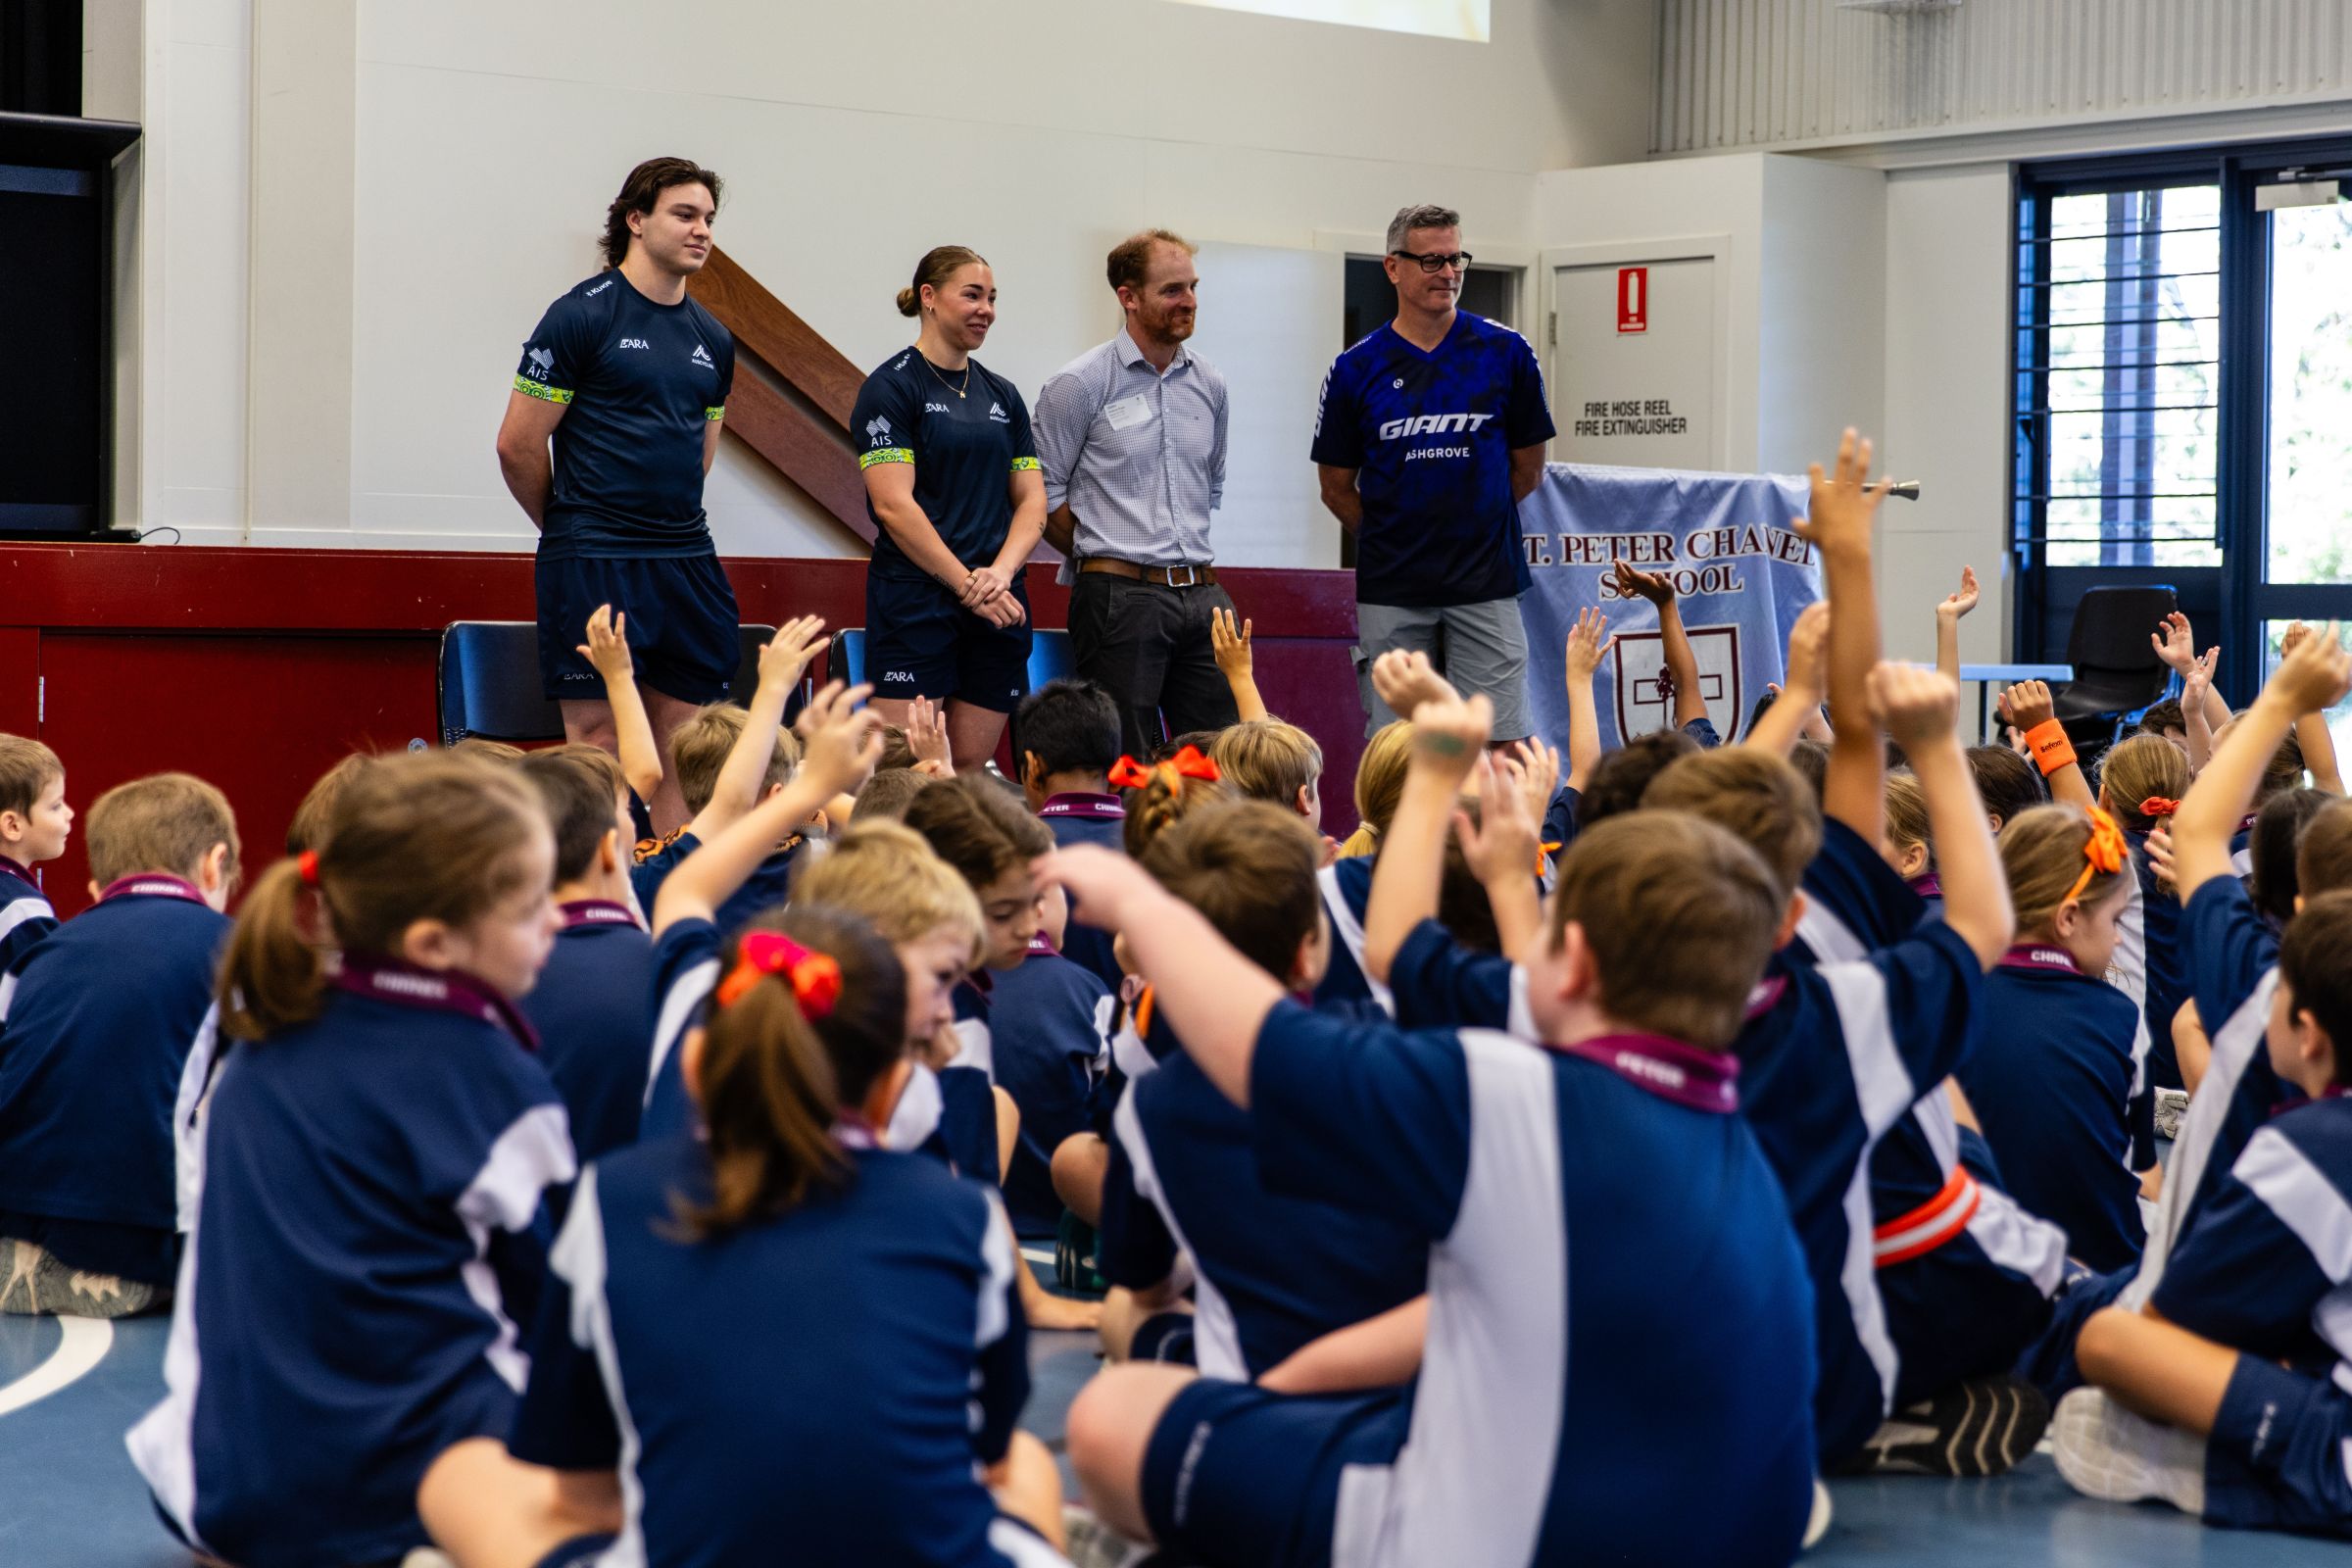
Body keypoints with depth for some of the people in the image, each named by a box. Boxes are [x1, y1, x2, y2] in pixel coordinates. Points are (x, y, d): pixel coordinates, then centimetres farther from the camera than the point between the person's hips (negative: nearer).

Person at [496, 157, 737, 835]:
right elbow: (517, 446, -4)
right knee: (599, 742, -5)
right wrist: (572, 528, 7)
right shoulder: (582, 315, -5)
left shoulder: (713, 339, 14)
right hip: (593, 565, -6)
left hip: (688, 561, 6)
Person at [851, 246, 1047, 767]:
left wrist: (1000, 573, -8)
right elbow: (894, 505, -12)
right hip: (916, 601, -6)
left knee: (971, 772, 6)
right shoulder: (891, 388, -4)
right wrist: (967, 584, -15)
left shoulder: (1002, 395, 16)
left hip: (998, 605, 6)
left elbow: (1032, 501, 11)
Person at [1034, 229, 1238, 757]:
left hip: (1202, 595, 6)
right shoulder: (1079, 384, -4)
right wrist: (1106, 555, 2)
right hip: (1122, 595, -5)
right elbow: (1043, 495, -2)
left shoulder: (1208, 385, 14)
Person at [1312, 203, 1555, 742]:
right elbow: (1337, 486, 9)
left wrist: (1471, 524, 11)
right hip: (1391, 593, 1)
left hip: (1487, 586, 0)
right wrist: (1391, 540, 8)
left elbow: (1528, 466, 10)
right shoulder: (1356, 369, 1)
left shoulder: (1505, 353, 1)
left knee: (1503, 747, -3)